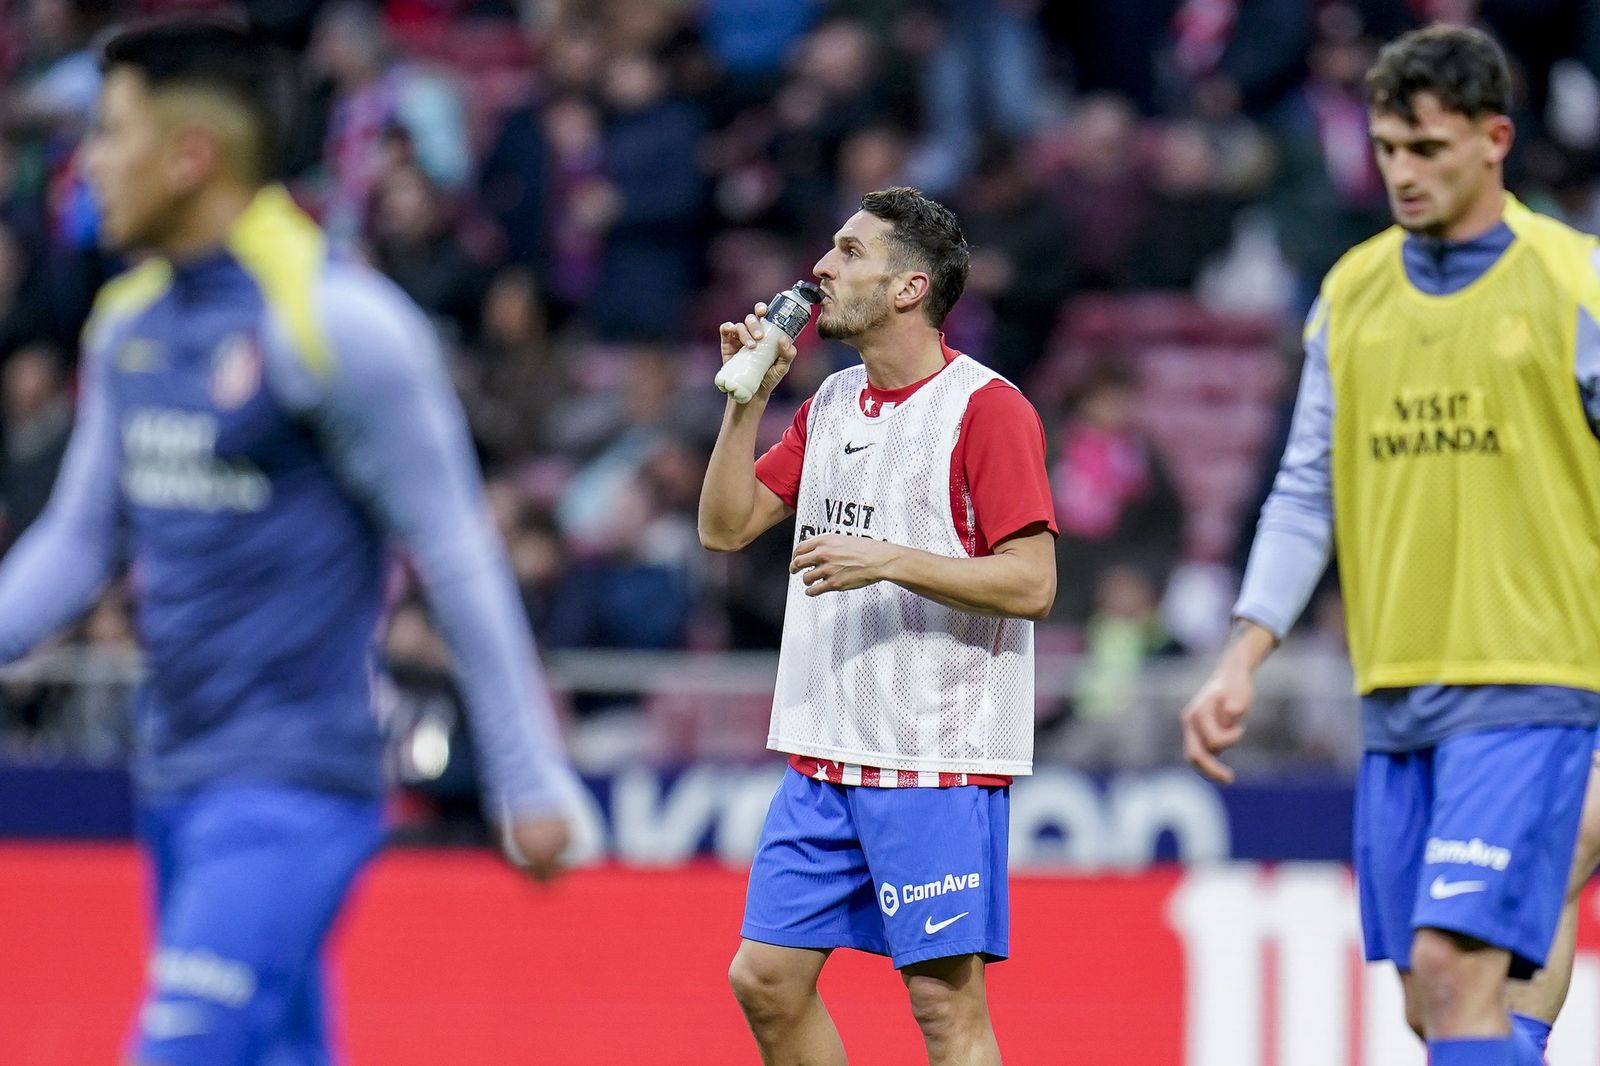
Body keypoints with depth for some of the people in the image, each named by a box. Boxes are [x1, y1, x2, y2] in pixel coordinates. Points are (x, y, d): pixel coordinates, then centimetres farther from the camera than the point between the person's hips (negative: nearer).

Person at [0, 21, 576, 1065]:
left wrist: (531, 779, -10)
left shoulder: (335, 320, -13)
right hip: (178, 774, 8)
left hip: (294, 781, -8)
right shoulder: (129, 322, 10)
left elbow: (459, 557, -11)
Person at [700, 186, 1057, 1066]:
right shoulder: (828, 405, 14)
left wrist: (888, 560, -20)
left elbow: (1031, 583, -14)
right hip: (823, 756, 8)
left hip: (939, 762, -8)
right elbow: (724, 527, 16)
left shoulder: (987, 408, -9)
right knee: (766, 977, 5)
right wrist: (747, 397, 6)